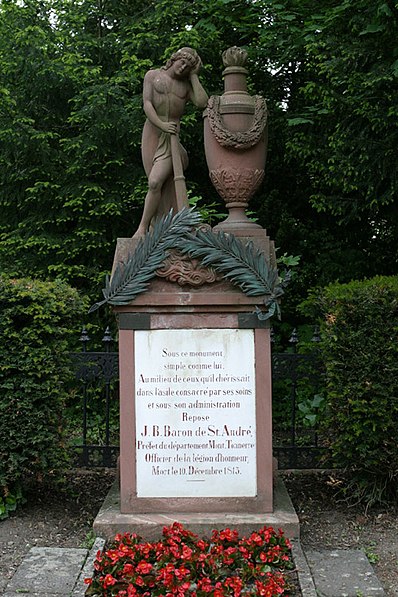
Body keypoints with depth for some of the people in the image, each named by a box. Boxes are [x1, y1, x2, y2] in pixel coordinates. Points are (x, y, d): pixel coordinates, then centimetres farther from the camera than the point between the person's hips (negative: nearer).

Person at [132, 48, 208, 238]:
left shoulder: (186, 85, 15)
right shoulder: (153, 75, 11)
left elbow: (202, 102, -3)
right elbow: (147, 103, -1)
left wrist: (193, 76, 4)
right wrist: (161, 125, -16)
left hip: (173, 137, 0)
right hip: (152, 132, 0)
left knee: (156, 182, -17)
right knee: (164, 186, -6)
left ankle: (142, 228, -12)